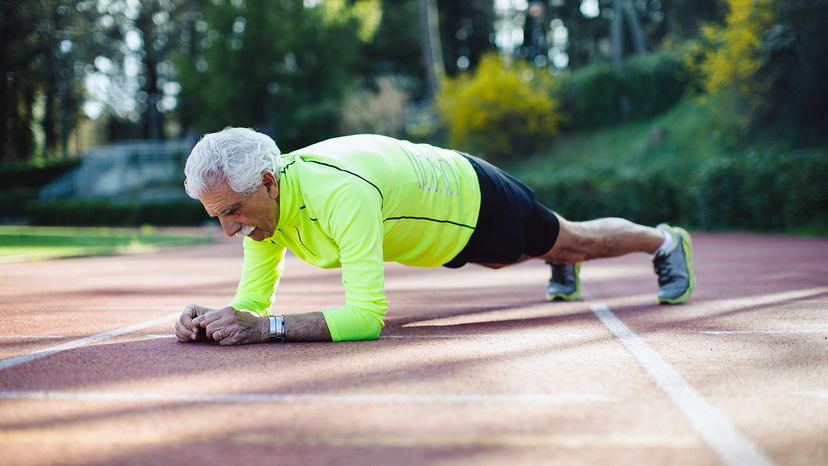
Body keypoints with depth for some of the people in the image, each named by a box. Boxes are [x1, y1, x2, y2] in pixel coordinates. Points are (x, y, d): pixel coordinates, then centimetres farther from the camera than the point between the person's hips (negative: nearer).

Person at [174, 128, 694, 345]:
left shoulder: (339, 195, -48)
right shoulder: (258, 199, -24)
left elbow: (367, 315, -51)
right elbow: (254, 298, -15)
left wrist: (265, 328, -56)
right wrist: (210, 320, -36)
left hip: (470, 195, -6)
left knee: (575, 240, 21)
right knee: (502, 261, 37)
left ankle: (665, 241, 51)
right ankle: (565, 270, 71)